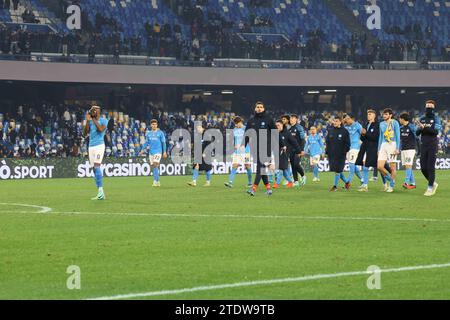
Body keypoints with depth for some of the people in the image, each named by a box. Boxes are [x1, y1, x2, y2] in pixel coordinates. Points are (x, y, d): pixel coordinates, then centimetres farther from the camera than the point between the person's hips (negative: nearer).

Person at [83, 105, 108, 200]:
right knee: (94, 169, 5)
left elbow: (100, 129, -19)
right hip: (91, 146, 7)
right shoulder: (90, 121, 15)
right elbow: (85, 133, 6)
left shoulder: (103, 120, -1)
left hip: (99, 145, -7)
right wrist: (87, 120, -1)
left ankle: (101, 191, -24)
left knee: (96, 167, -21)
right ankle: (101, 194, 7)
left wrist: (94, 119, -11)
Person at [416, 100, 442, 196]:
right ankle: (433, 183, 24)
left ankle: (430, 188, -2)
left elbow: (436, 131, -16)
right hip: (423, 145, 5)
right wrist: (420, 129, -12)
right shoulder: (422, 119, 12)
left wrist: (424, 128, -25)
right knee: (423, 168, 3)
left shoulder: (436, 119, -2)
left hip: (432, 146, -5)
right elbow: (417, 133, 10)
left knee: (431, 167, -8)